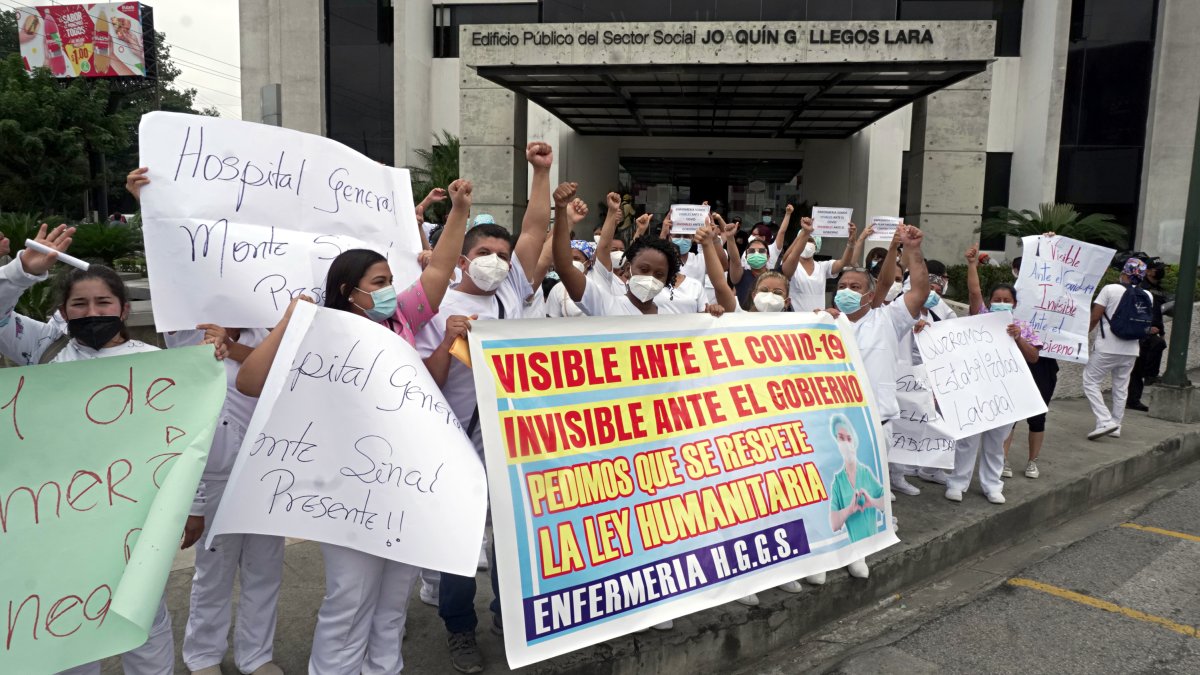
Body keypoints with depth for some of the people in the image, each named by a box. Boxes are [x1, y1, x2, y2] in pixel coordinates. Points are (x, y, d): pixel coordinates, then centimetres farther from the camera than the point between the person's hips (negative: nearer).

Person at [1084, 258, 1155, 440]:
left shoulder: (1110, 289, -11)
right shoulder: (1148, 296, 4)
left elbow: (1095, 317, -12)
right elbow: (1146, 324, 12)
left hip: (1107, 348, -6)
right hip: (1131, 350, 6)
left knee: (1090, 382, 1)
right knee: (1121, 387, 15)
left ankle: (1105, 421, -12)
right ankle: (1116, 427, 21)